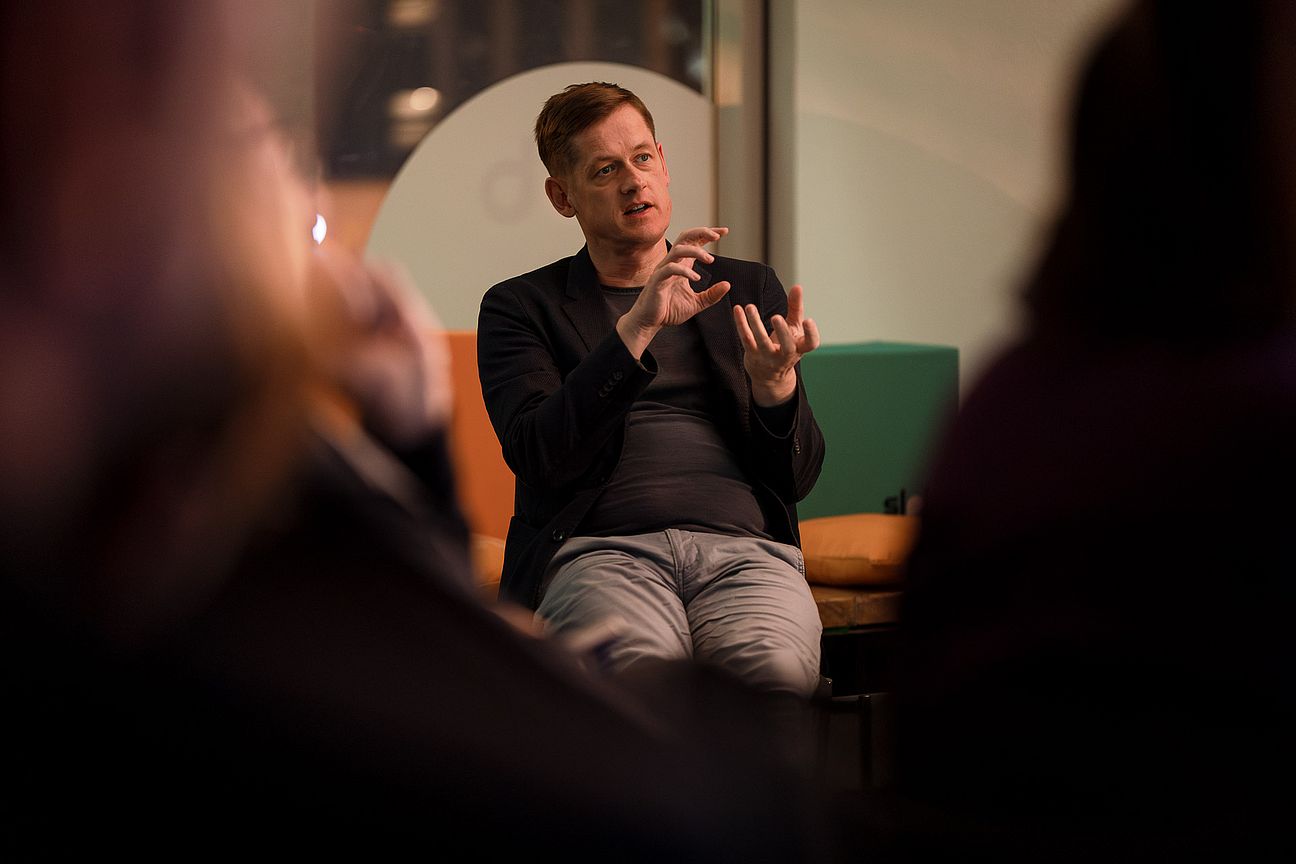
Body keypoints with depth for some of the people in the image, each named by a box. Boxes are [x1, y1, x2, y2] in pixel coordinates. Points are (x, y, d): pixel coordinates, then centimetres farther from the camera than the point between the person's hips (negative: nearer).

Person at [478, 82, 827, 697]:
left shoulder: (749, 290, 24)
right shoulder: (520, 307, 16)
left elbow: (796, 479, 17)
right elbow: (538, 456, -4)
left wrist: (776, 385, -5)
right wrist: (637, 329, -12)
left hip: (743, 545, 2)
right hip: (598, 548, -2)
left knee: (776, 668, -34)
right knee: (640, 668, -38)